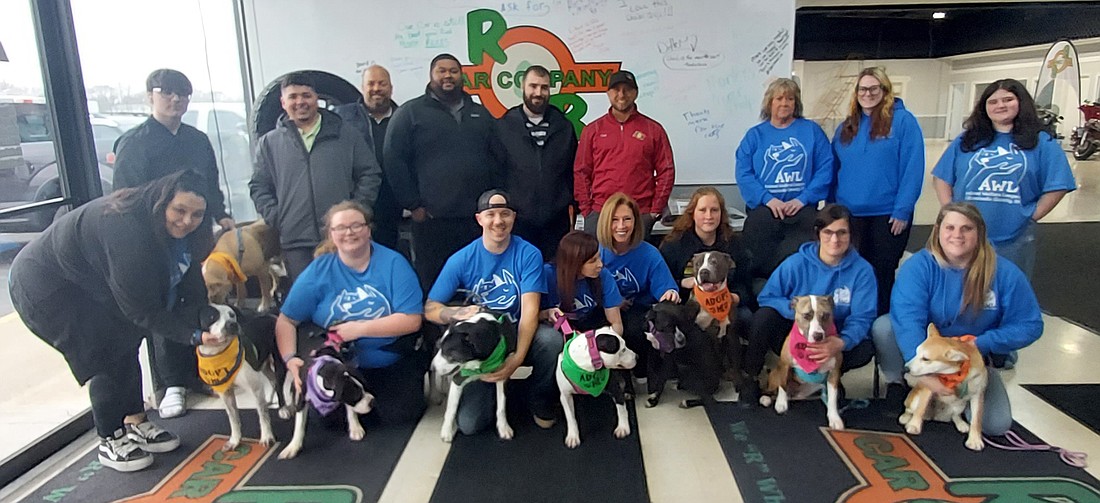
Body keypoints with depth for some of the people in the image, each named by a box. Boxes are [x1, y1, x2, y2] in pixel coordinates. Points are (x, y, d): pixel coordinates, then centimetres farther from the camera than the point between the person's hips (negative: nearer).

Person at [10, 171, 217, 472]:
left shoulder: (174, 230, -9)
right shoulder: (128, 229, -37)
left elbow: (190, 289, -10)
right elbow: (141, 309, -32)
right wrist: (191, 335, -33)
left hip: (87, 284, 9)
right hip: (45, 288, -9)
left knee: (126, 348, 9)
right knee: (105, 358, -9)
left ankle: (135, 424, 22)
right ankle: (110, 442, 7)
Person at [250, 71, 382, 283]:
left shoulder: (347, 135, 7)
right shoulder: (269, 143, 10)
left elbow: (370, 174, 7)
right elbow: (259, 187, 12)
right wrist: (277, 219, -1)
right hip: (296, 243, 1)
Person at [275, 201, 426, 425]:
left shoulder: (393, 263, -10)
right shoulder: (318, 271, -4)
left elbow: (412, 320, -16)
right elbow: (287, 321, -2)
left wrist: (360, 328, -22)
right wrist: (290, 358, -20)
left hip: (393, 364, -1)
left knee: (397, 414, -17)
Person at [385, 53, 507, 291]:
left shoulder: (481, 114, 17)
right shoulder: (410, 112, 4)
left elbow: (498, 160, 16)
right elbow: (394, 161, -2)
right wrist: (413, 206, -7)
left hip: (478, 220, 4)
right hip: (432, 219, -3)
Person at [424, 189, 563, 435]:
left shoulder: (528, 254, -10)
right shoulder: (461, 260, -7)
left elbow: (530, 309, -18)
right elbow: (430, 309, -6)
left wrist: (518, 357, -32)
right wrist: (460, 313, -29)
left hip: (518, 334, 0)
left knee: (551, 338, -35)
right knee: (469, 423, -16)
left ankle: (542, 403, -4)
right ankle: (497, 389, 20)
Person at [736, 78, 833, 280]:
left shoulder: (811, 130, 11)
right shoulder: (755, 134, 13)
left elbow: (825, 168, 1)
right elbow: (743, 173, 0)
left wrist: (803, 199, -13)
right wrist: (768, 199, -15)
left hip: (802, 209, 0)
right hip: (763, 209, 1)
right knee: (759, 267, -14)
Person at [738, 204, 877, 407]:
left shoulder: (862, 270, -10)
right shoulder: (796, 263, -11)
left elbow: (861, 318, -15)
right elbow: (766, 298, -10)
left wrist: (842, 343, -37)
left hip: (831, 342, 1)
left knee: (865, 349, -29)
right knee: (764, 316, -30)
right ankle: (750, 378, -10)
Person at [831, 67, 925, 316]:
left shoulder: (903, 121, -4)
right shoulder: (846, 127, 11)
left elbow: (913, 168, -10)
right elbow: (834, 171, 12)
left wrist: (902, 210, -16)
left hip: (888, 215, -4)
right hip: (849, 215, 4)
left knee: (881, 274, 7)